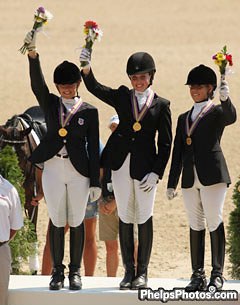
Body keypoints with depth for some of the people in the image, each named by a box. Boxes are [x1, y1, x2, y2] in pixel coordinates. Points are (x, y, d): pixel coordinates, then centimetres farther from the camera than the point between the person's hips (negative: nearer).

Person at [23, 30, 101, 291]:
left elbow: (94, 148, 1)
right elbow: (37, 83, -12)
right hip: (53, 169, 1)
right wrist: (32, 53, -28)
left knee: (76, 222, 4)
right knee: (57, 221, 5)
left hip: (79, 171, -1)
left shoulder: (89, 111, 2)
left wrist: (95, 182, -2)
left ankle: (75, 271, 12)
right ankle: (57, 271, 12)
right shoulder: (50, 104, 6)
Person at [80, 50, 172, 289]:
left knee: (144, 218, 2)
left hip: (145, 167, -2)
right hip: (121, 163, 2)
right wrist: (86, 68, -21)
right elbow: (95, 88, -2)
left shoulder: (161, 105, 3)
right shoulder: (122, 97, 10)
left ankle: (142, 272, 10)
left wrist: (156, 173, -8)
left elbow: (165, 144, 1)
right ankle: (128, 271, 12)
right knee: (125, 217, 6)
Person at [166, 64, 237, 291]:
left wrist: (225, 99, -42)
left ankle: (217, 274, -7)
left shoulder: (217, 113, 4)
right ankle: (198, 275, 8)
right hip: (190, 179, 5)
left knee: (214, 222, -9)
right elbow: (177, 153, 18)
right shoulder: (184, 118, 19)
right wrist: (172, 183, 14)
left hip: (212, 175, -5)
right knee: (195, 225, 6)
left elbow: (231, 117, -22)